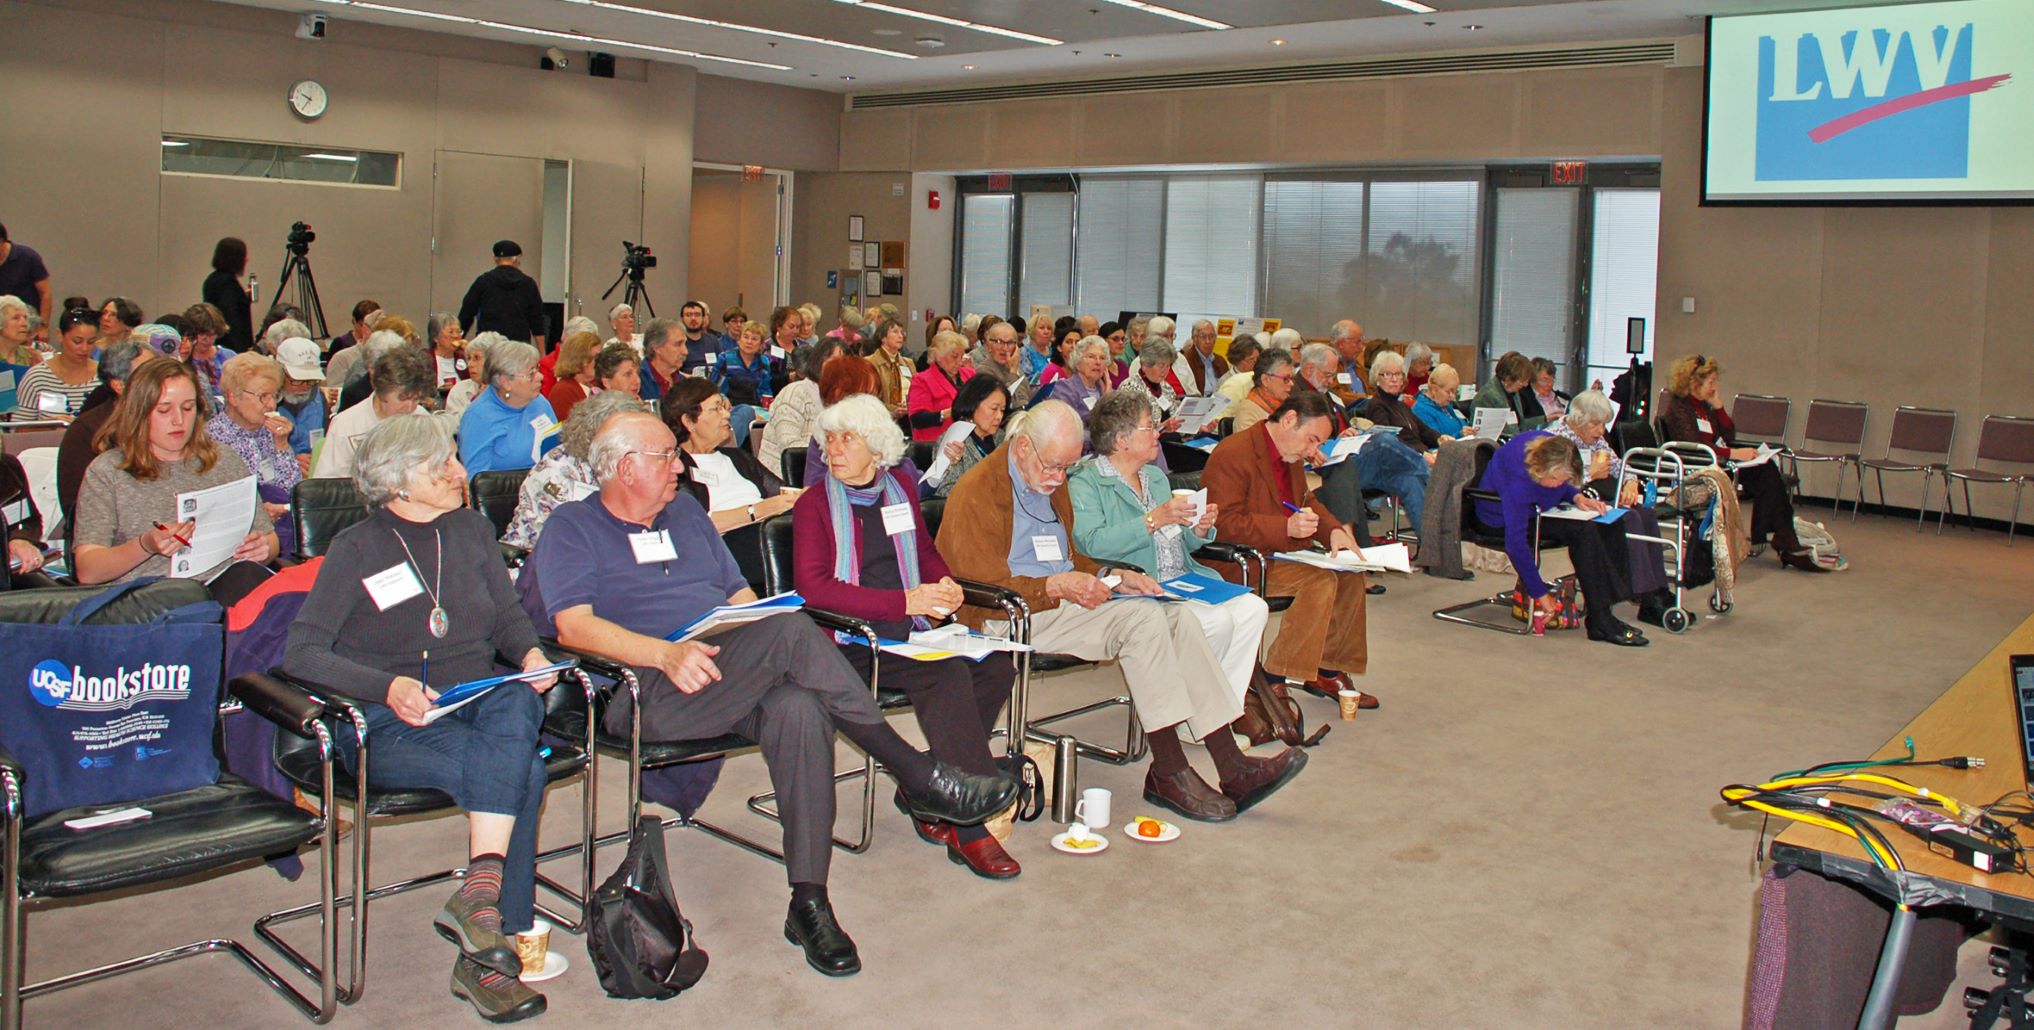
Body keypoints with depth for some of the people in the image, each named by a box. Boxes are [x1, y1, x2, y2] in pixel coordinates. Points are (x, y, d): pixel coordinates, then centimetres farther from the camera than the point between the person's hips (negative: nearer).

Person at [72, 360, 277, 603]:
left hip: (226, 578, 3)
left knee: (249, 576, -33)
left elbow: (269, 536, 22)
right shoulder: (107, 472, 9)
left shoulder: (225, 461, 20)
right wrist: (146, 546, -19)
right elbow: (87, 571, 0)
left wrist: (263, 548, -3)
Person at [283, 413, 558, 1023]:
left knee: (518, 703, -34)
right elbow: (301, 653, -7)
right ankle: (496, 943, -24)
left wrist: (530, 653, -7)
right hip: (389, 728, -4)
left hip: (478, 706, 4)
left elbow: (508, 615, 18)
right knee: (523, 773, -31)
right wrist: (388, 687, -23)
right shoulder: (356, 548, 1)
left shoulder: (471, 529, 15)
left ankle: (478, 891, -36)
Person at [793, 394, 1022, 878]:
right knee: (948, 674, -30)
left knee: (995, 666, -19)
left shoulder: (901, 488, 16)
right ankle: (968, 828, -25)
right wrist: (905, 602, -19)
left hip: (909, 629, 6)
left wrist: (945, 582, 7)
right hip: (852, 637, -6)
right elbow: (812, 587, -12)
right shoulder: (815, 503, 1)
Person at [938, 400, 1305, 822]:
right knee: (1142, 617, -27)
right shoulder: (978, 491, -11)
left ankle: (1232, 767, -15)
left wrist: (1112, 576, 6)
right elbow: (987, 588, -15)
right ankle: (1168, 773, -21)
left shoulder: (1051, 484, 18)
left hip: (1063, 599, 9)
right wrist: (1057, 586, -26)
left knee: (1180, 617, -11)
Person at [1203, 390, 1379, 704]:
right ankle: (1277, 678, -22)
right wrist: (1287, 528, -31)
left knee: (1352, 574, -2)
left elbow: (1307, 501, 23)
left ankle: (1328, 667, 5)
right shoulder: (1232, 454, -18)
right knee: (1321, 580, -26)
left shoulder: (1292, 457, 13)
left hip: (1280, 554, 10)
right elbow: (1224, 523, -23)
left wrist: (1334, 531, 0)